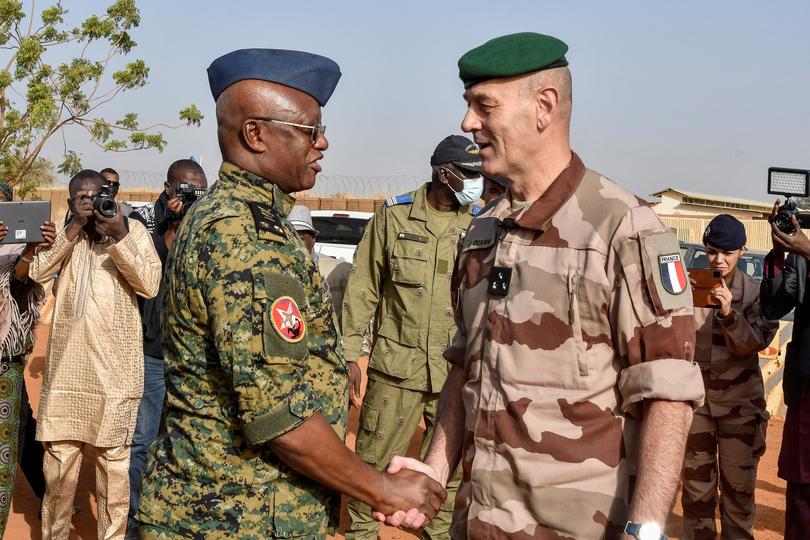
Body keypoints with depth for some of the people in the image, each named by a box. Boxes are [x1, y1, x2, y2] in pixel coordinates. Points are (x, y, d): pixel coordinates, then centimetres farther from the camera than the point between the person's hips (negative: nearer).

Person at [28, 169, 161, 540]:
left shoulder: (132, 229, 3)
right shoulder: (64, 233, 12)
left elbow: (150, 285, -9)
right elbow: (38, 272, -4)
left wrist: (119, 237, -17)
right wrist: (73, 230, -11)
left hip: (115, 366, -3)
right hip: (66, 364, 3)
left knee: (114, 460, 3)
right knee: (59, 455, 9)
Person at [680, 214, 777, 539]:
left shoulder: (754, 292, -5)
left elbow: (755, 343, -14)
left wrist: (728, 313, -30)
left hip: (740, 400, -1)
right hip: (696, 395, 1)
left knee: (738, 486, 6)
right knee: (696, 483, 9)